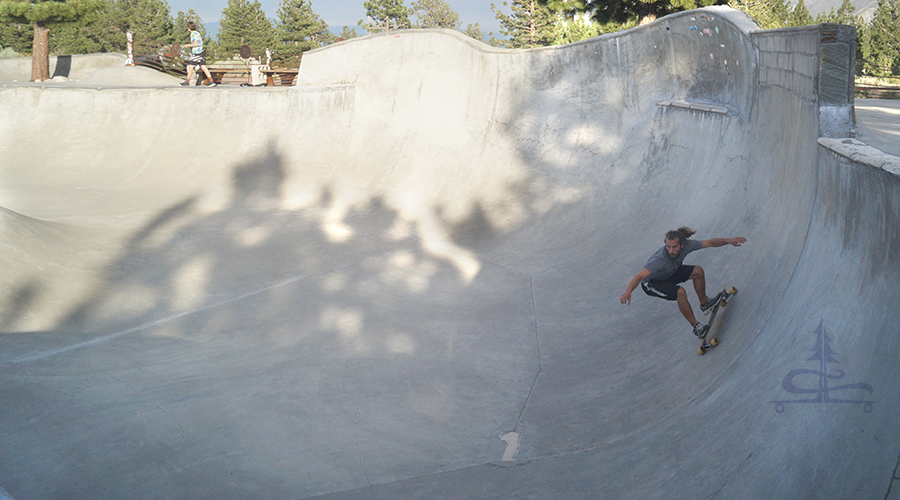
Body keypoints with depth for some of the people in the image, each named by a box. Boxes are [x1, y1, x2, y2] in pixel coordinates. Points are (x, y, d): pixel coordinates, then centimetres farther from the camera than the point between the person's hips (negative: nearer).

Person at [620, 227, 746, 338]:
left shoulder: (687, 245, -24)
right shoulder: (661, 260, -42)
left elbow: (709, 243, -9)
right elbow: (640, 276, -49)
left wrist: (729, 240, -11)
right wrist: (627, 292, -63)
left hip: (668, 274, 7)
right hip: (651, 283, -7)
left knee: (698, 271, 0)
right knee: (680, 292, -28)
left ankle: (704, 304, 23)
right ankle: (696, 327, -11)